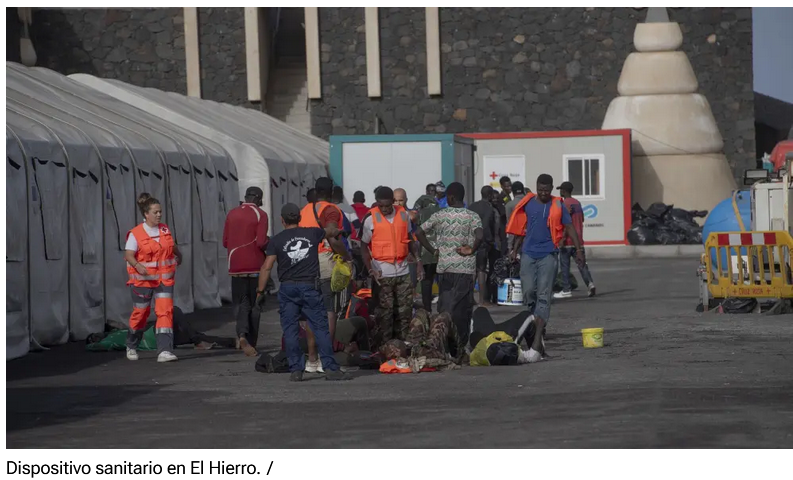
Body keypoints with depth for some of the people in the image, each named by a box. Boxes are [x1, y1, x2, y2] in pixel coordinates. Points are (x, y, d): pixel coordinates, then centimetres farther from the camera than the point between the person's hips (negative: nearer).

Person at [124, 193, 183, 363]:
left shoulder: (165, 229, 7)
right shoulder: (136, 234, -8)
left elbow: (172, 245, 27)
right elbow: (128, 255, -16)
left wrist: (178, 255, 43)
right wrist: (137, 265, -35)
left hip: (164, 279, 3)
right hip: (143, 279, -3)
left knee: (165, 311, -11)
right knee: (140, 312, 7)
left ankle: (164, 351, -15)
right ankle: (131, 347, 32)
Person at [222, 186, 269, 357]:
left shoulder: (232, 214, 6)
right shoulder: (260, 215, -7)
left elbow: (225, 242, 9)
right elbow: (261, 242, -16)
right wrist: (267, 245, 6)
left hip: (236, 266, 3)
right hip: (255, 266, -3)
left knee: (240, 302, 4)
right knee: (254, 304, 8)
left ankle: (242, 333, -22)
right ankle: (251, 343, 11)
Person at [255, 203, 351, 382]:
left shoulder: (276, 241, 0)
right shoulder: (313, 233, 5)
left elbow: (266, 268, -5)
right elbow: (331, 230, 26)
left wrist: (260, 291, 0)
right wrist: (335, 229, 48)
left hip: (287, 289, 0)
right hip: (310, 287, 0)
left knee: (290, 330, 4)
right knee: (321, 328, 2)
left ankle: (296, 370, 2)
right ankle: (330, 368, -2)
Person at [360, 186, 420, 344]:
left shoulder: (403, 214, 4)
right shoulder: (371, 218, -7)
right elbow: (364, 246, -2)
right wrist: (370, 269, -14)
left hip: (403, 270, 4)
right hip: (383, 272, -4)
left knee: (405, 310, 6)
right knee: (385, 311, -2)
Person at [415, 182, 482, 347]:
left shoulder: (440, 215, 1)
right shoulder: (472, 216, -4)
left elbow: (419, 232, -3)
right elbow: (479, 236, -22)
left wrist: (433, 250, 4)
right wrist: (472, 250, -6)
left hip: (445, 265, 2)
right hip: (465, 267, -2)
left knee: (444, 304, 11)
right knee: (463, 307, 4)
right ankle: (461, 343, 4)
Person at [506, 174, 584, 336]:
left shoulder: (557, 206, 1)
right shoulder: (527, 204, 6)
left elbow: (569, 228, 2)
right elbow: (521, 229, 13)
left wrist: (579, 249, -5)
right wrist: (515, 250, 10)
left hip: (548, 254, -2)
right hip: (528, 254, 2)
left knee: (544, 293, -5)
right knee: (528, 290, 2)